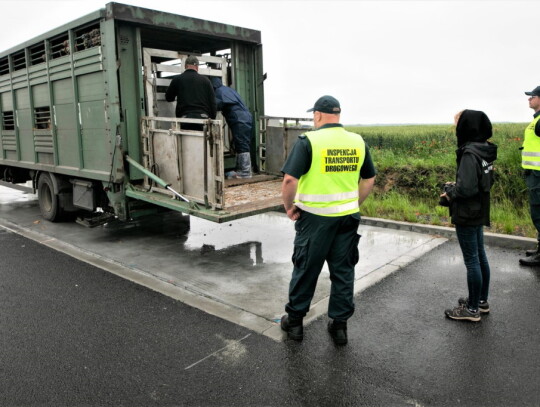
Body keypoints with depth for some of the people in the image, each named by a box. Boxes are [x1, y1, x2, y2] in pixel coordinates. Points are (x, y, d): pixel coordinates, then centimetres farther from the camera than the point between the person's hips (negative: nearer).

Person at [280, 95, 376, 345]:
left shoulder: (308, 141, -12)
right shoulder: (358, 142, 4)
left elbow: (289, 180, -19)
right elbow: (369, 179, 12)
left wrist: (289, 207, -4)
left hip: (315, 218, -4)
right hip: (348, 218, 4)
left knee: (306, 270, 11)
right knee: (343, 271, 14)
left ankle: (294, 321, 26)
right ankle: (339, 325, 25)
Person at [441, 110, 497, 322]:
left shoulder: (470, 153, -22)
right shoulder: (485, 150, 5)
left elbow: (466, 188, -27)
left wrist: (450, 191, -8)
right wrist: (455, 187, 6)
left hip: (467, 216, -9)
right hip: (479, 213, 9)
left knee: (471, 261, 1)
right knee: (480, 256, 18)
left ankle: (472, 309, 14)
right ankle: (482, 300, 33)